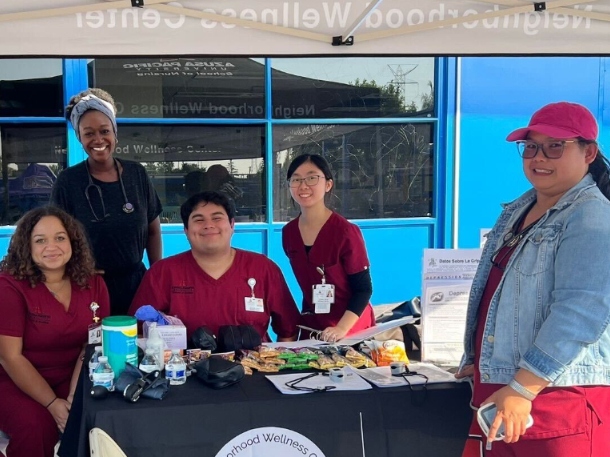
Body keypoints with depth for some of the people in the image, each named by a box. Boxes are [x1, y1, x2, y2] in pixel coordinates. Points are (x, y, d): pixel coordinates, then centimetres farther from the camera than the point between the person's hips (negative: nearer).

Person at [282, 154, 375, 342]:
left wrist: (341, 329, -25)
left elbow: (363, 289, -16)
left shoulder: (346, 232, -18)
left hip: (351, 331, -5)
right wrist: (305, 316, 6)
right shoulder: (288, 232, -2)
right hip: (311, 329, 5)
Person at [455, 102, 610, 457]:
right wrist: (480, 362, 20)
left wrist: (521, 390, -27)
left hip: (562, 403, -8)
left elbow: (580, 314, -25)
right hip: (499, 393, 8)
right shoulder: (516, 211, 13)